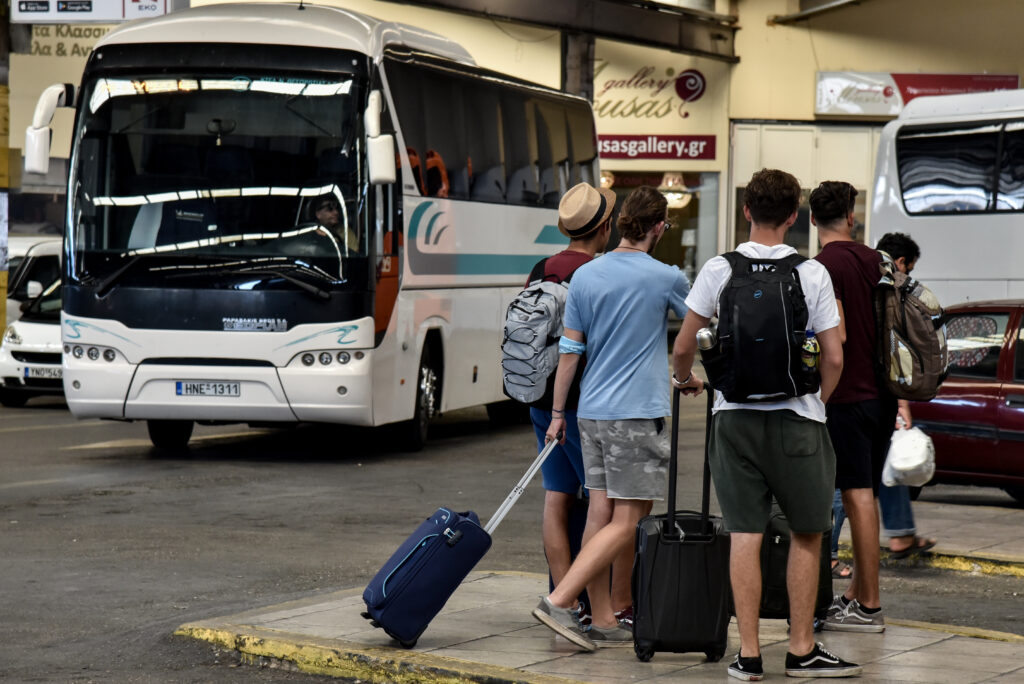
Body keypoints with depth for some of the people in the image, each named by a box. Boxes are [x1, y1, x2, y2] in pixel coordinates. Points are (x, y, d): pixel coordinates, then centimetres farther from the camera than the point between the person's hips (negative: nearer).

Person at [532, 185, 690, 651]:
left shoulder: (585, 276, 6)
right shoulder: (665, 278, -6)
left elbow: (569, 351, 8)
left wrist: (558, 412, 16)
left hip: (592, 412, 6)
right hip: (638, 414, -6)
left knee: (600, 513, 8)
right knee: (626, 521, -5)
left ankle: (602, 621, 10)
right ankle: (559, 601, -15)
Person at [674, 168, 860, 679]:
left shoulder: (719, 270, -1)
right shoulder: (812, 274, -4)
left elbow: (682, 348, 3)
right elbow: (834, 358, -4)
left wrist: (684, 380, 25)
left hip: (734, 416, 1)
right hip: (796, 417, -1)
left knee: (745, 535, 3)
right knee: (807, 533, 10)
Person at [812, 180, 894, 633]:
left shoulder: (825, 266, -12)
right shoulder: (872, 259, 11)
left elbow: (836, 336, -20)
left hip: (848, 396, -8)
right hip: (881, 392, 8)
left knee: (858, 496, -6)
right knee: (865, 493, 14)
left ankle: (869, 608, -4)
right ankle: (856, 593, 20)